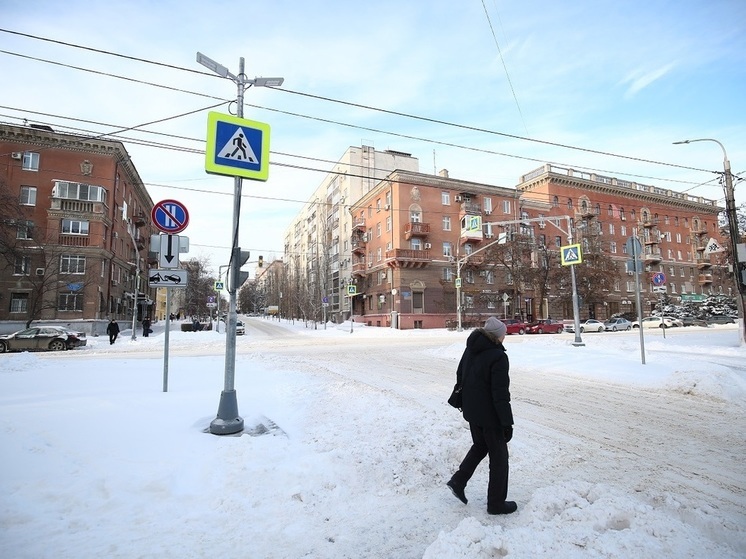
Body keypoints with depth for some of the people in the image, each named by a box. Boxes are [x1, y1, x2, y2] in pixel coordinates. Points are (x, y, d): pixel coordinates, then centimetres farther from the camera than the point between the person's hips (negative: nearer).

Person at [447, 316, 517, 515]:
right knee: (498, 455, 10)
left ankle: (458, 480, 21)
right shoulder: (498, 357, -22)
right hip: (490, 414, -7)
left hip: (471, 411, 7)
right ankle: (496, 503, 22)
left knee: (480, 445, 27)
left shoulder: (470, 349, 3)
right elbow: (500, 394, -22)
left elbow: (460, 376, 13)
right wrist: (507, 422, -15)